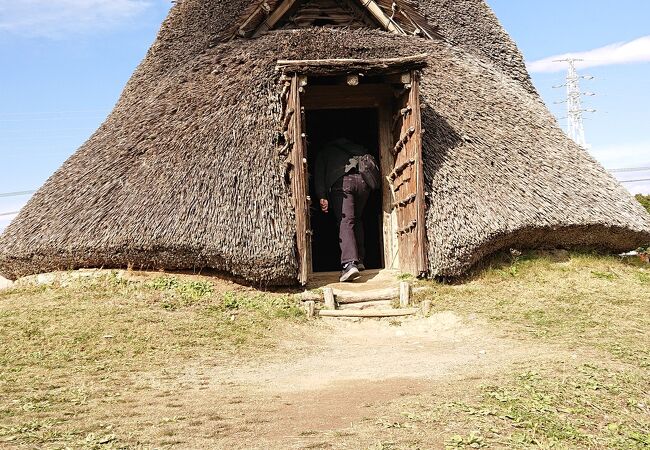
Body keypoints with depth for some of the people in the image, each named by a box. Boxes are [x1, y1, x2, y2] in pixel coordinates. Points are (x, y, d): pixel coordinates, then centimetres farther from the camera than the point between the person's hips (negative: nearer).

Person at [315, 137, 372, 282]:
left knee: (345, 222, -10)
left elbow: (319, 175, 10)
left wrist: (322, 197, 2)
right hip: (363, 181, 4)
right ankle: (359, 260, 17)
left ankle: (349, 264, -27)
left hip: (341, 182, -3)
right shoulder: (358, 148, 34)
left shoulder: (325, 151, 25)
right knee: (357, 220, 20)